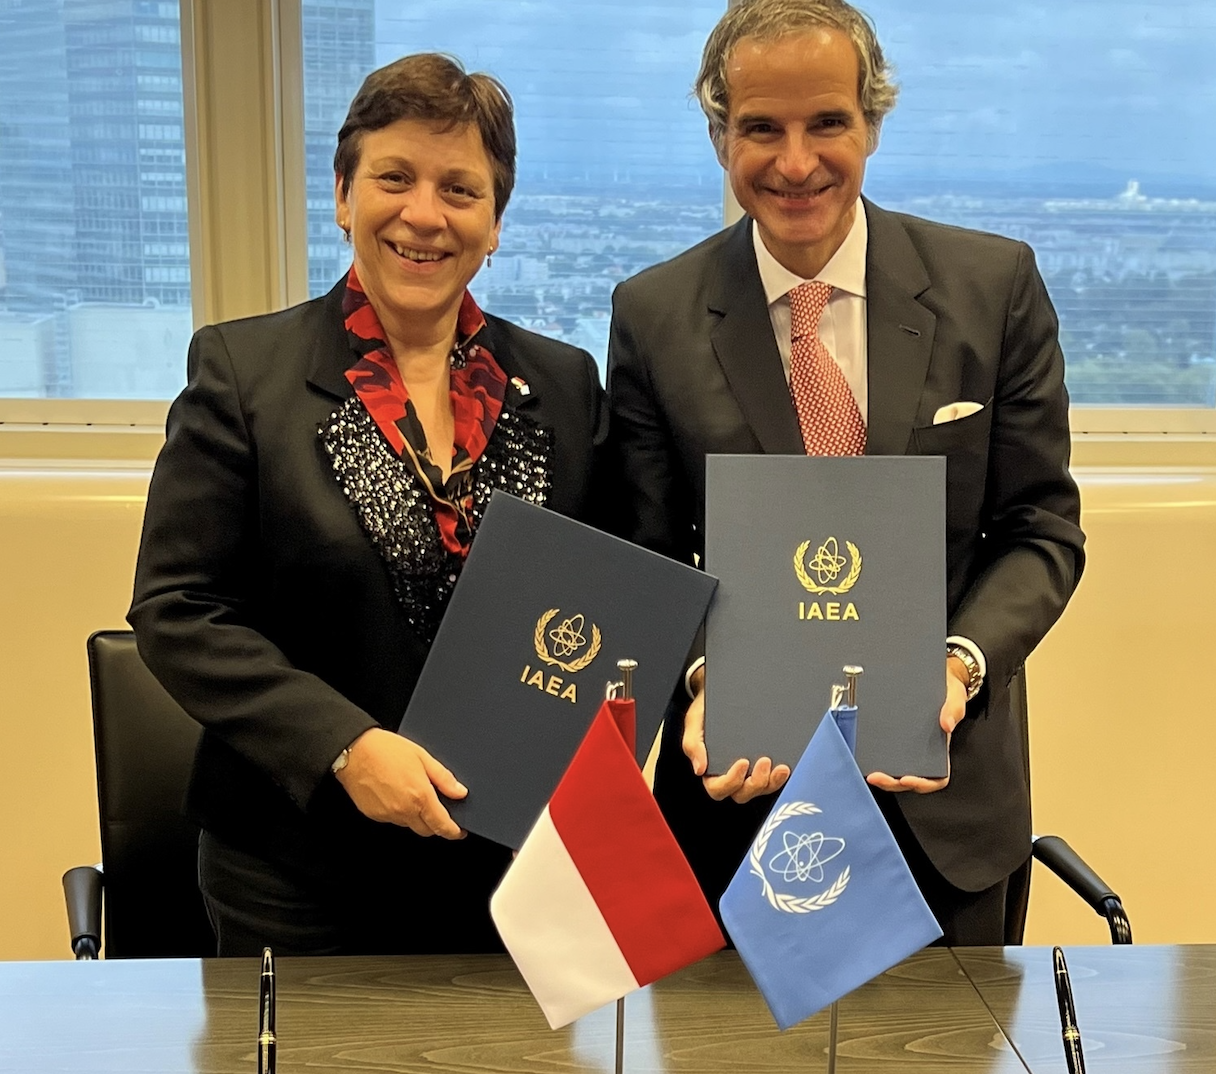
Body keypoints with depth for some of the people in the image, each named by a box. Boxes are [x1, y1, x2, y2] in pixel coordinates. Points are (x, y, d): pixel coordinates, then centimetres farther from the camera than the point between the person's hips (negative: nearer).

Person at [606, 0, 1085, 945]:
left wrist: (958, 662, -20)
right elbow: (651, 560, -2)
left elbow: (1042, 528, -3)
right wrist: (710, 681, -20)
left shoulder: (995, 285, -4)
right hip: (741, 796, 0)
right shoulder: (653, 316, -4)